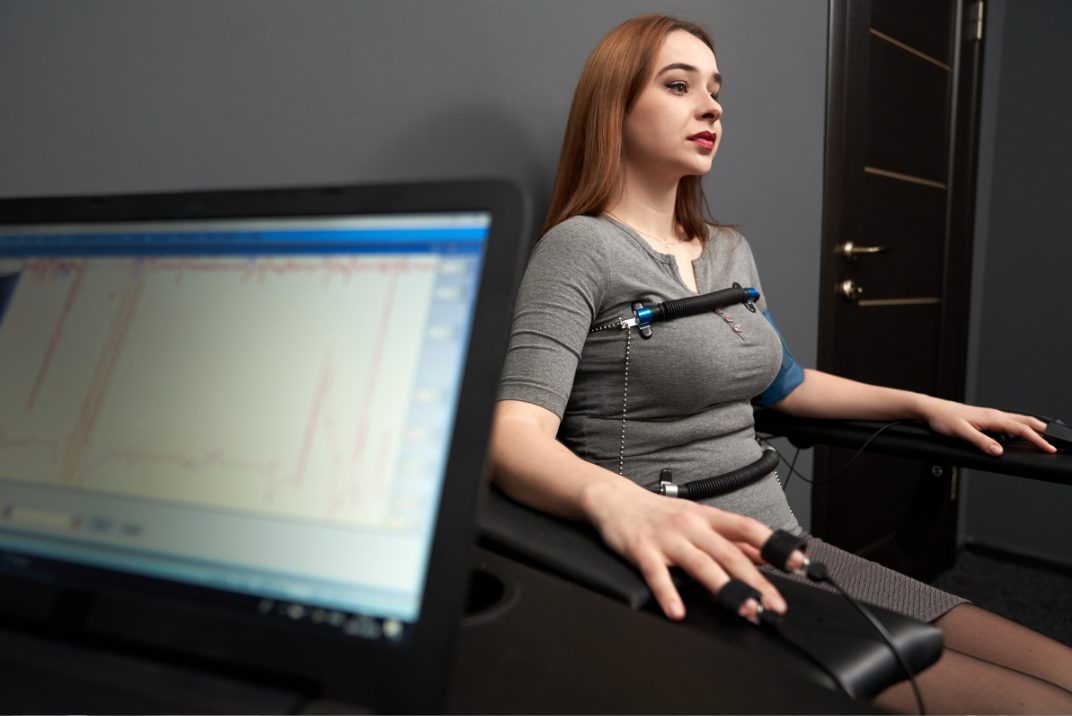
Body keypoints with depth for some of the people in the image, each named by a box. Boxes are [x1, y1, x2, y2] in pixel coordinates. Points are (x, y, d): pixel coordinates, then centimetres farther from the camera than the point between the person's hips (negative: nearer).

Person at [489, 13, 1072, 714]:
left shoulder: (730, 250, 16)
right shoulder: (581, 248, -9)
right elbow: (515, 432, -23)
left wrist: (928, 404, 26)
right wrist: (616, 500, -43)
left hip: (779, 548, 8)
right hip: (690, 577, -8)